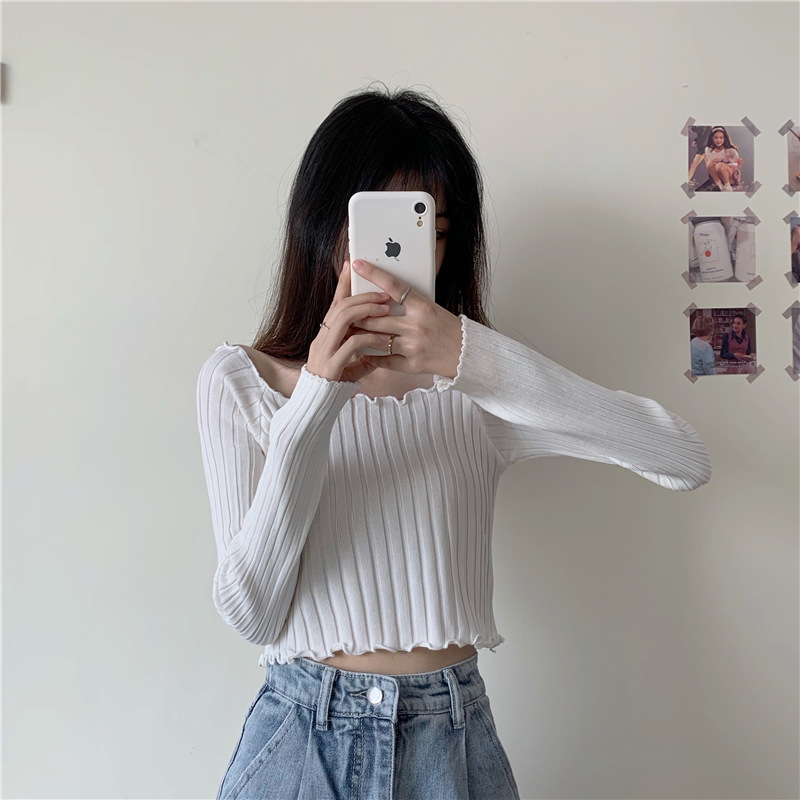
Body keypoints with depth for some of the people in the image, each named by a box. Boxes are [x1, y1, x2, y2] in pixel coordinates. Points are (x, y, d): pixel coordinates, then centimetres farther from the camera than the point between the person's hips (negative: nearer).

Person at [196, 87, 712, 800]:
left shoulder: (476, 386, -5)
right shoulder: (240, 381, -5)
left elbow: (687, 462, -16)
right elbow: (251, 613, -11)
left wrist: (477, 358, -26)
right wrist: (314, 404, -23)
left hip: (452, 738, 1)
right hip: (303, 734, 0)